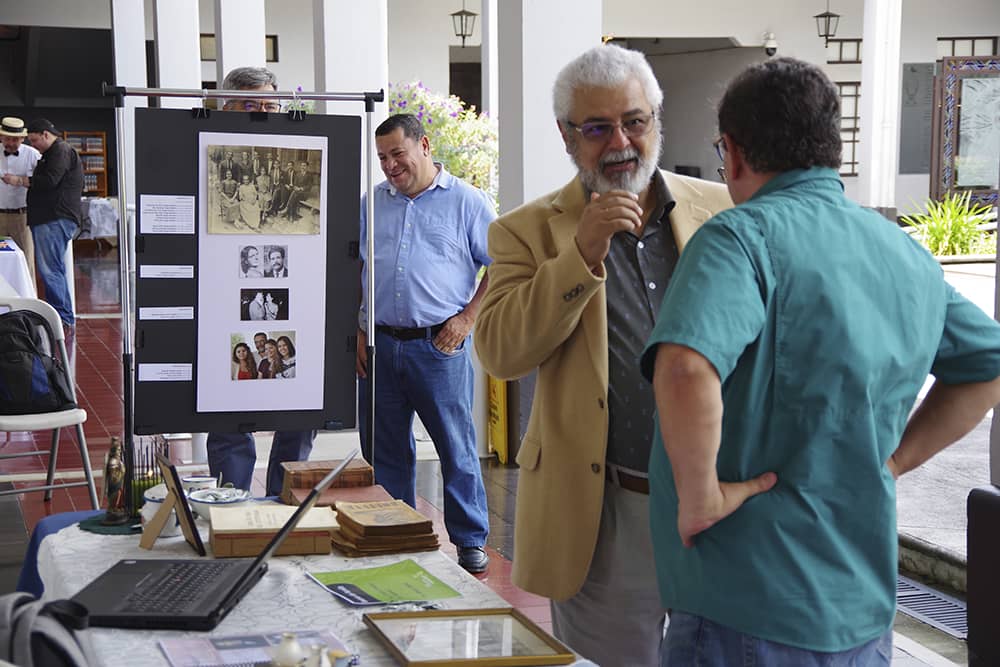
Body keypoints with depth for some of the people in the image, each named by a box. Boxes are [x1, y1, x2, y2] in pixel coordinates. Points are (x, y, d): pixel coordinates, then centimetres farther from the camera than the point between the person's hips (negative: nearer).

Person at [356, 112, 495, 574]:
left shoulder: (466, 201, 1)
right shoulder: (372, 204, 13)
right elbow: (353, 271, 18)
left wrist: (467, 319, -6)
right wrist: (357, 331, 8)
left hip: (439, 345, -4)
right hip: (380, 345, 4)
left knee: (457, 449, 0)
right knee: (385, 450, 10)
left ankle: (471, 541, 11)